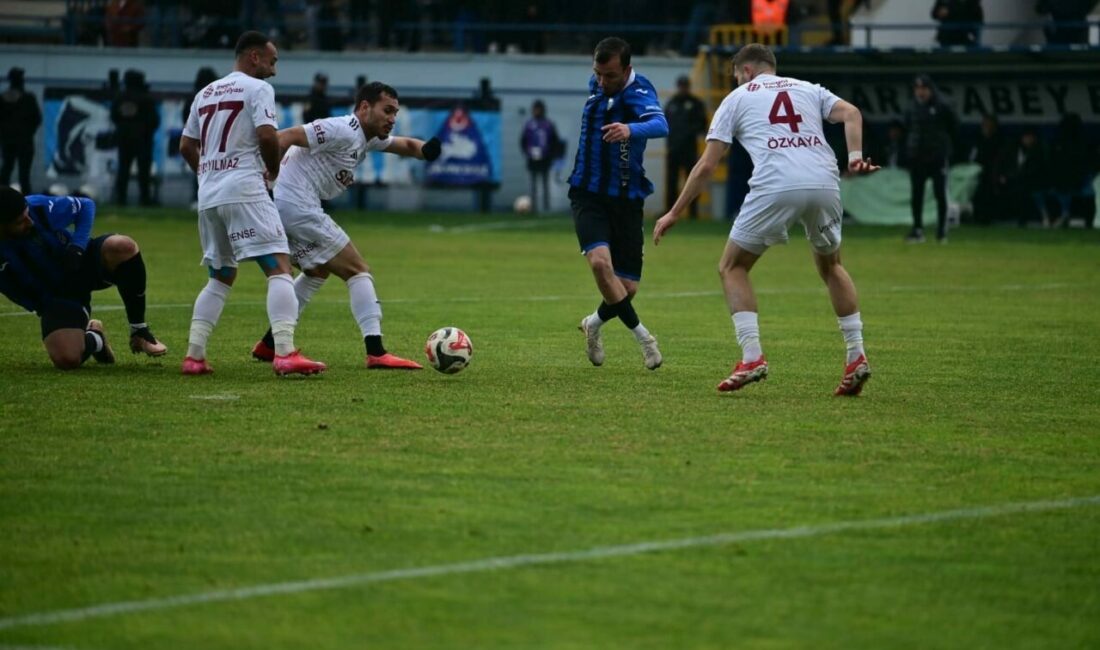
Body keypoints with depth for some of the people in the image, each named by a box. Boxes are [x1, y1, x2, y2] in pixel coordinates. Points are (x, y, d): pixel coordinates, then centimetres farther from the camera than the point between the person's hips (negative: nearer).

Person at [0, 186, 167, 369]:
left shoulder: (41, 207, -20)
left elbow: (85, 206, -2)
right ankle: (94, 339, 14)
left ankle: (139, 331, -13)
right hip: (54, 298, -1)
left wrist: (77, 245, -15)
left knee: (122, 246, -34)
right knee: (66, 360, -28)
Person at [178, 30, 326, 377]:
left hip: (208, 195, 7)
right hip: (244, 189, -7)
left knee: (221, 277, 20)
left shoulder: (205, 94, 20)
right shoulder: (257, 89, -2)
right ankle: (285, 353, -24)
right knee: (279, 267, -10)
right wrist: (273, 170, 2)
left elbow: (186, 147, 21)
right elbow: (267, 135, -15)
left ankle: (194, 355, 12)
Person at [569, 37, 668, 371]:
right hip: (588, 195, 2)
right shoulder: (595, 85, 2)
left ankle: (594, 324, 34)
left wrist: (631, 130, -57)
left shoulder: (638, 91, -15)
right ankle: (641, 335, -9)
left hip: (626, 199, -2)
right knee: (600, 261, -25)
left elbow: (660, 125, -37)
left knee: (627, 289, 0)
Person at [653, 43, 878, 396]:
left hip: (774, 186, -3)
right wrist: (855, 156, -3)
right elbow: (850, 113, 7)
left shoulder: (737, 98, 20)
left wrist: (674, 213, 21)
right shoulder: (809, 89, 28)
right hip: (825, 183, 4)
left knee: (732, 268, 14)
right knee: (830, 265, 28)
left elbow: (707, 165, 15)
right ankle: (857, 357, 18)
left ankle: (752, 357, -2)